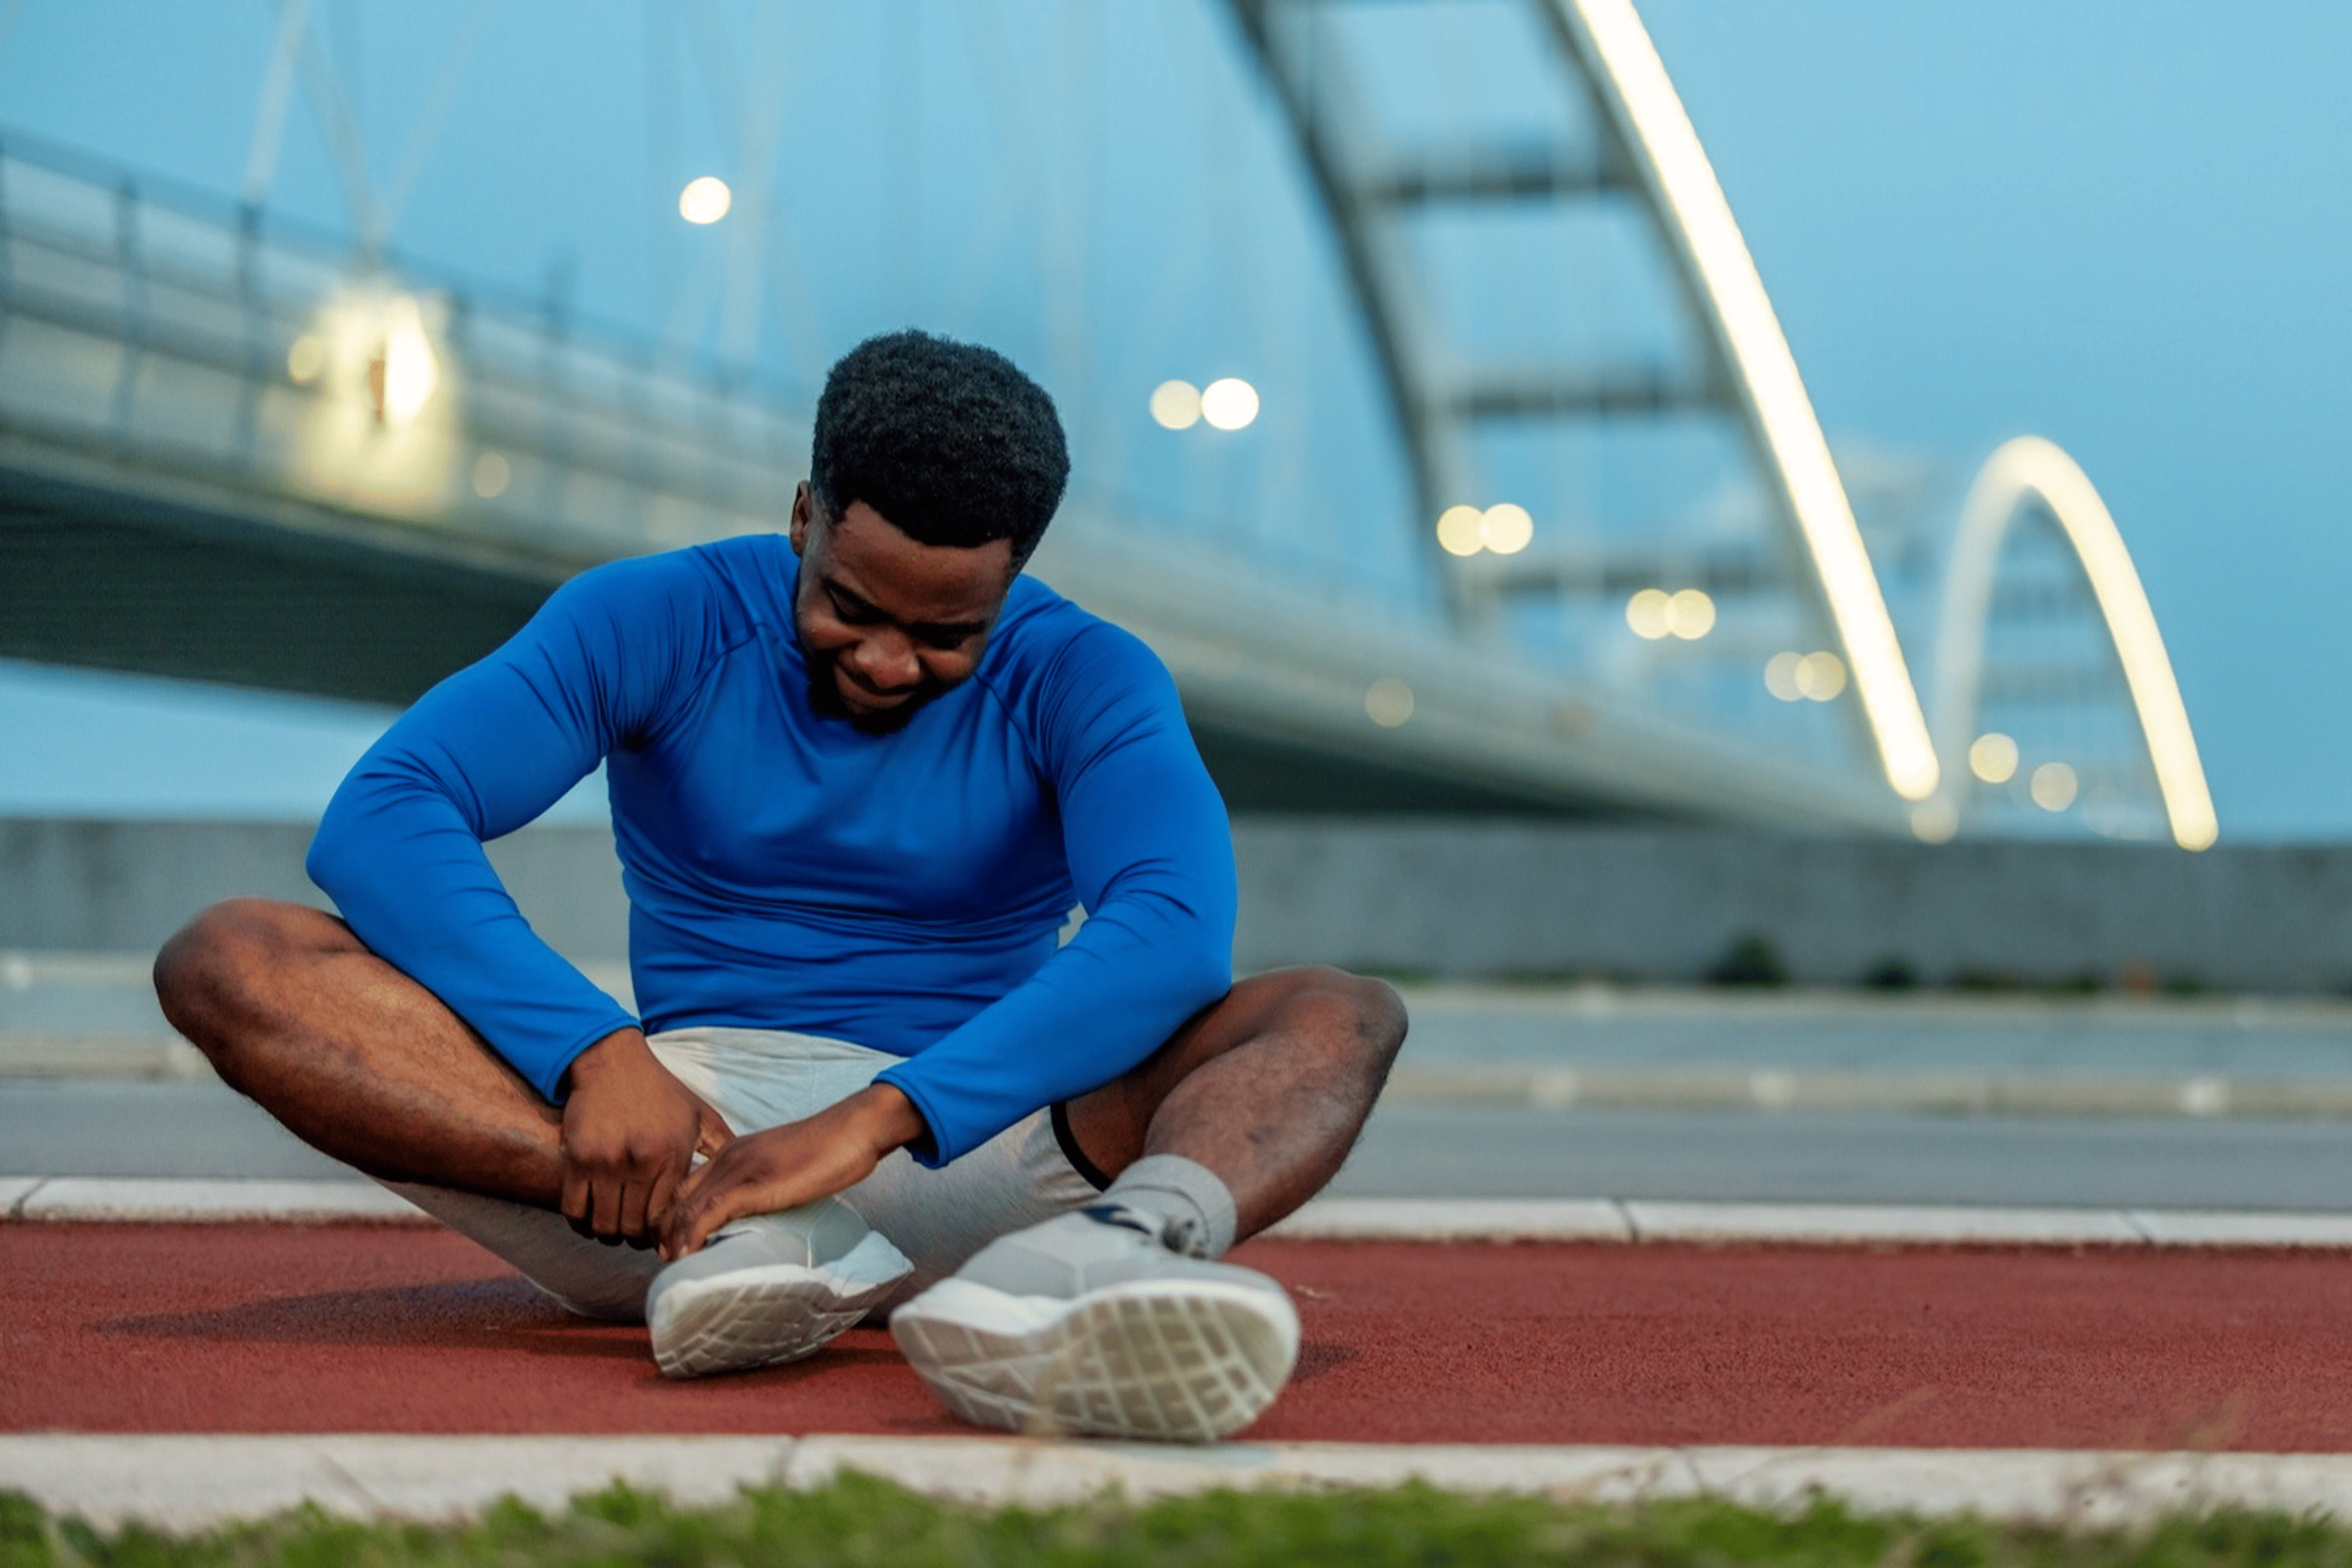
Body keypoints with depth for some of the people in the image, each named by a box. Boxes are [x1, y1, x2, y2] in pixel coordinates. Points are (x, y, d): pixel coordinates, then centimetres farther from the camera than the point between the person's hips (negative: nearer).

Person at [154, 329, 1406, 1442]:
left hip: (965, 1154, 0)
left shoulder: (1081, 682, -2)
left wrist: (879, 1117, -36)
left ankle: (1136, 1238, -61)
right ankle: (721, 1232, -40)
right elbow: (376, 821, -13)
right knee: (229, 962, -20)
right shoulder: (655, 622, 0)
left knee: (1341, 1016, -25)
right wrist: (594, 1055, -30)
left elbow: (1174, 933, -22)